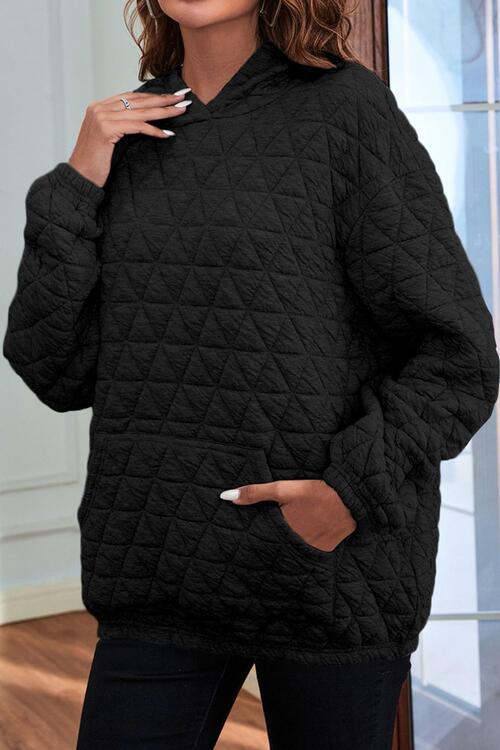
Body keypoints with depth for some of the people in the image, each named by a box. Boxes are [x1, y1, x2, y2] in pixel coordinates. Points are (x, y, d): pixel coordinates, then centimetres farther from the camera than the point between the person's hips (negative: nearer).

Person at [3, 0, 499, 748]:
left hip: (332, 567, -3)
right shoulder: (128, 133, 7)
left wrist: (359, 489, -19)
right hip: (165, 576, 3)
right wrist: (77, 189, -6)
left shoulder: (351, 110, -6)